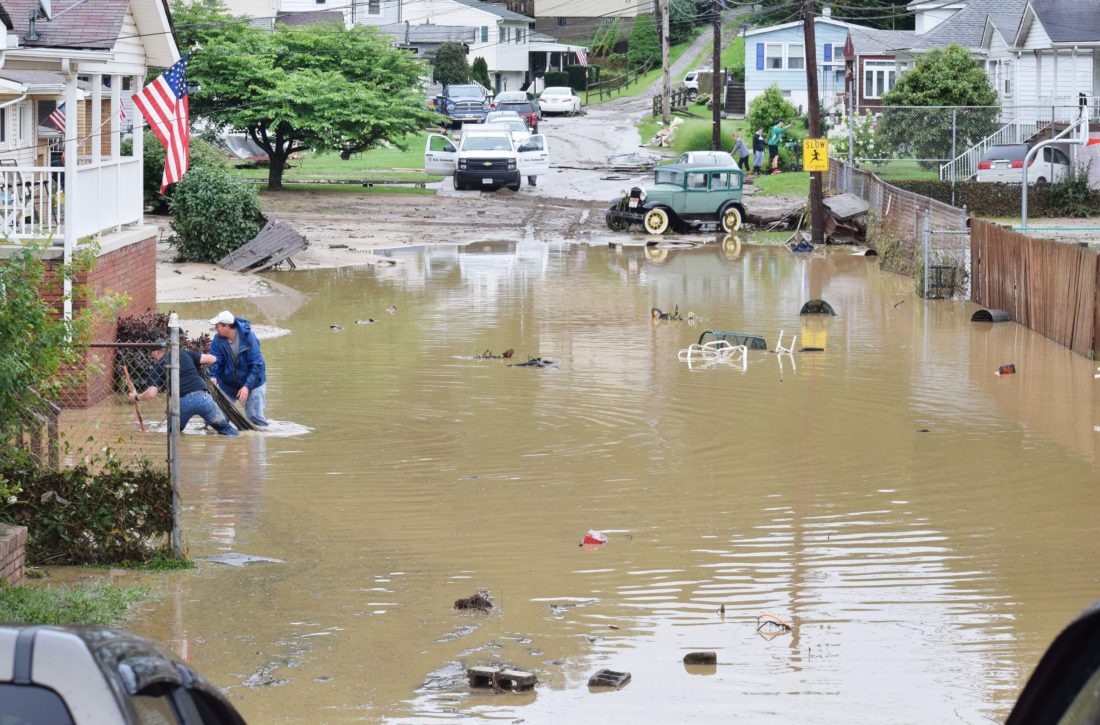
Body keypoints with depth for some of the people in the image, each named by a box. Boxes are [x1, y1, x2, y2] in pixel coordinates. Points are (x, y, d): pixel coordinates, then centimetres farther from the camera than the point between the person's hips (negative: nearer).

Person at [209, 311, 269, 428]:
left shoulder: (248, 337, -24)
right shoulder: (218, 340, -14)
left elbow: (256, 365, -23)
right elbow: (215, 361, -14)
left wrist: (247, 386, -32)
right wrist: (213, 377, -36)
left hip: (252, 382, -4)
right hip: (228, 382, 4)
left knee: (255, 416, -7)